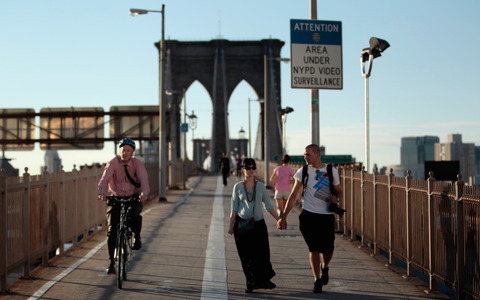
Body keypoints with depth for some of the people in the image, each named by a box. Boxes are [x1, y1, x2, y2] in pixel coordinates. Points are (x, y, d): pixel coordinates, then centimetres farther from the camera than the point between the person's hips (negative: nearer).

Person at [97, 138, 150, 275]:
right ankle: (111, 262, 2)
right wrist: (102, 192, -45)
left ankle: (137, 238, -4)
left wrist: (144, 193, -45)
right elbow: (105, 179, -24)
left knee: (134, 213, -33)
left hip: (133, 198, 0)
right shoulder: (113, 163, -10)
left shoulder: (138, 164, -8)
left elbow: (143, 179, -23)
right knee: (111, 229, -9)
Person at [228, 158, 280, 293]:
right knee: (246, 256, 1)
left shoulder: (260, 186, 5)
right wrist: (231, 226, 3)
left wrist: (279, 220, 6)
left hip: (258, 224, 1)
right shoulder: (238, 187, 2)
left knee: (262, 253, -3)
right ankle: (251, 283, 13)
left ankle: (263, 280, 14)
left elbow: (269, 206, 9)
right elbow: (234, 208, 5)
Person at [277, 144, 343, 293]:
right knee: (314, 250, -1)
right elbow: (294, 196, 4)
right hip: (309, 215, 0)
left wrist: (336, 198, -11)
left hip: (327, 216, 0)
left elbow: (339, 192, 15)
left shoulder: (332, 171, 4)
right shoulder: (303, 172, 3)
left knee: (328, 250, 1)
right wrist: (283, 217, 0)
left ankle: (324, 268, 35)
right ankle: (317, 280, 15)